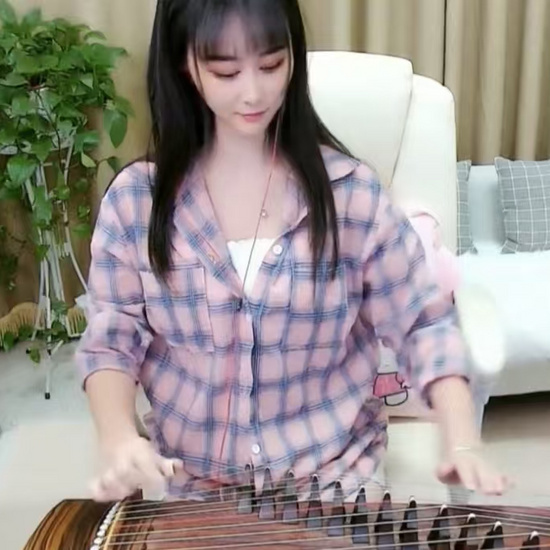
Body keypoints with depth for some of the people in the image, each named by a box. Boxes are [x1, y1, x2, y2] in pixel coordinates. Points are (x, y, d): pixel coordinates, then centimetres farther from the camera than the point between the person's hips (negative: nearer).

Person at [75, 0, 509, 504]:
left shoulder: (351, 193, -8)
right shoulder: (134, 200, -6)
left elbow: (423, 325, -4)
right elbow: (111, 340, -1)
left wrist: (463, 445, -18)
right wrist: (119, 440, -19)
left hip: (334, 472, 0)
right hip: (192, 482, 1)